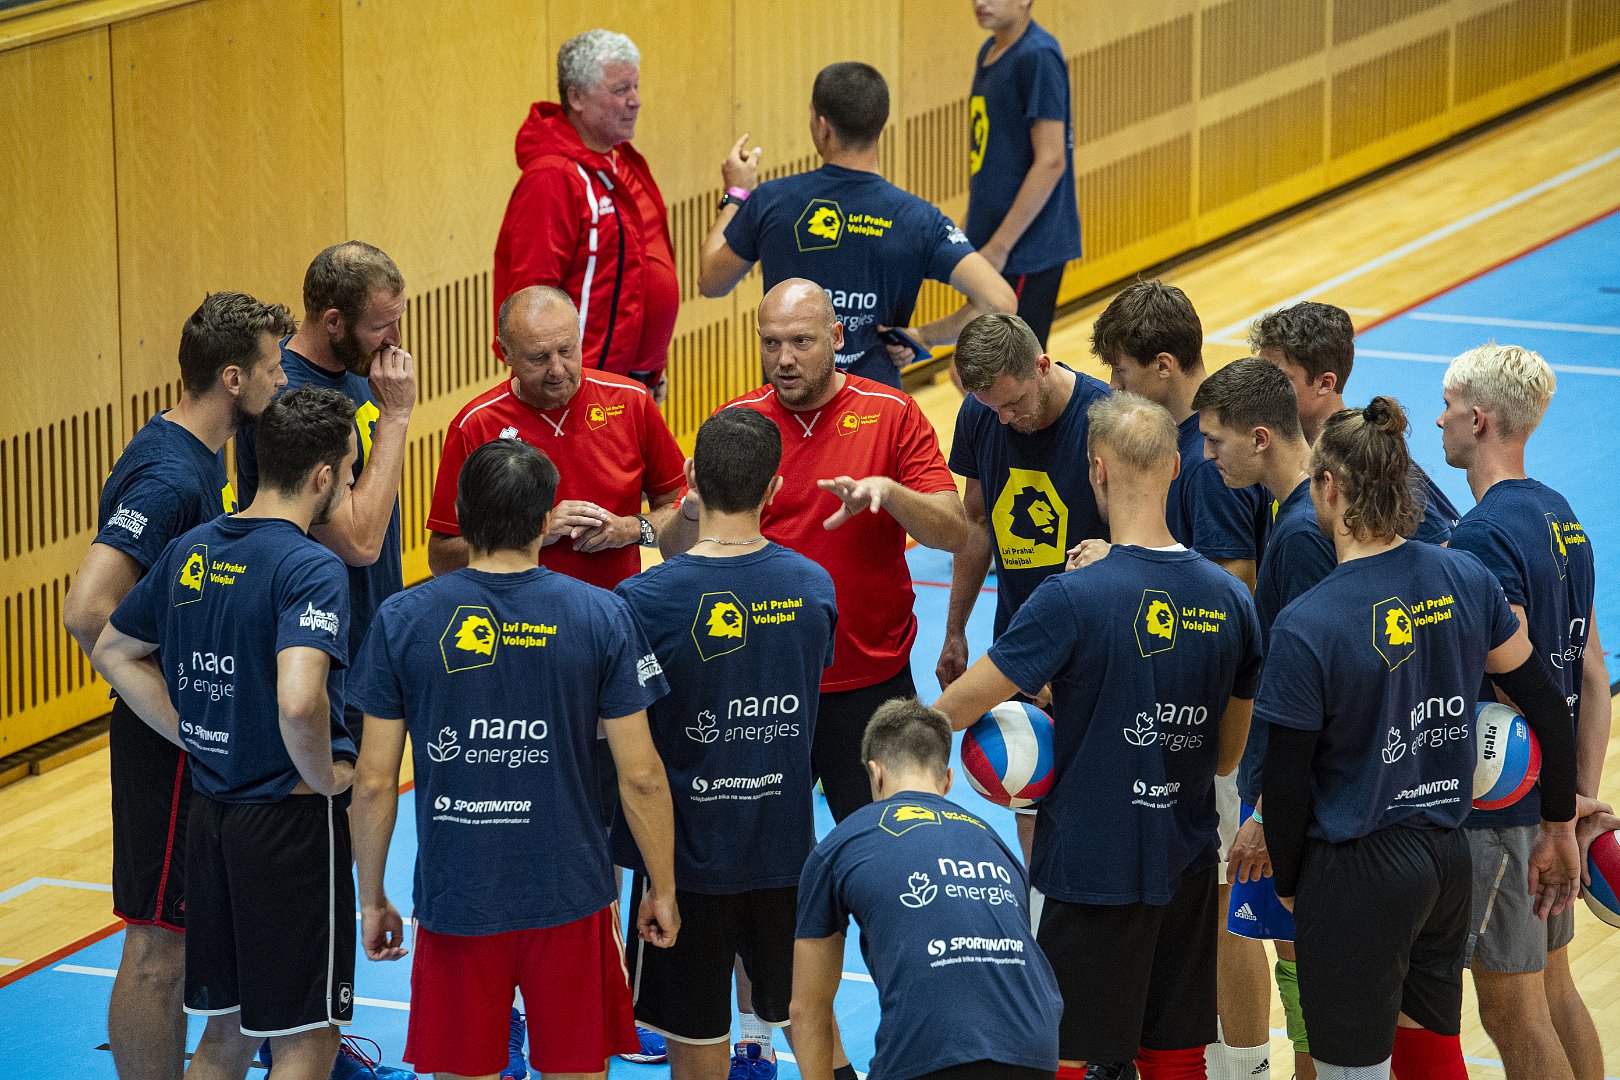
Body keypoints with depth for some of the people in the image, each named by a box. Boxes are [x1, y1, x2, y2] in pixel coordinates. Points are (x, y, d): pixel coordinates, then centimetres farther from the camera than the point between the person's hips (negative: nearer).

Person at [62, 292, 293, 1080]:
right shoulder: (168, 475, -22)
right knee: (158, 942, -2)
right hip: (169, 746, -10)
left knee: (182, 933, 18)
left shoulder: (198, 455, 10)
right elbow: (87, 610, -30)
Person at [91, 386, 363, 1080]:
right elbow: (298, 702, -33)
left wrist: (199, 739, 13)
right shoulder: (310, 569, -18)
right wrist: (324, 777, -14)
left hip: (211, 814, 8)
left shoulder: (191, 552, 6)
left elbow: (113, 650, 17)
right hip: (292, 818, -8)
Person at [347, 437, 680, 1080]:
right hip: (571, 899, 0)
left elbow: (374, 784, -2)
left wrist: (372, 899, 10)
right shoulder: (602, 617, -5)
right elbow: (641, 776, -3)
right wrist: (662, 889, 10)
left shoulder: (402, 621, -4)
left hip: (452, 902, 0)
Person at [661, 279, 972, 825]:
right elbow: (676, 554, 0)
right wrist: (692, 512, -23)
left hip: (871, 683, -1)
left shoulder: (891, 414, -2)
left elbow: (953, 532, -8)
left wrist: (886, 489, -26)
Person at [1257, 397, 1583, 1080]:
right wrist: (1559, 831, 17)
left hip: (1355, 876, -6)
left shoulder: (1305, 630, -19)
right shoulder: (1466, 581, -3)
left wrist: (1288, 883, 4)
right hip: (1448, 858, 6)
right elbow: (1548, 707, 5)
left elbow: (1286, 781, -13)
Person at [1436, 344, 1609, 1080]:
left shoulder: (1484, 537, -20)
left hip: (1499, 806, -9)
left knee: (1512, 1011, 0)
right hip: (1552, 800, 9)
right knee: (1554, 992, 18)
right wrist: (1581, 801, 12)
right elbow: (1590, 674, 12)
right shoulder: (1560, 516, 10)